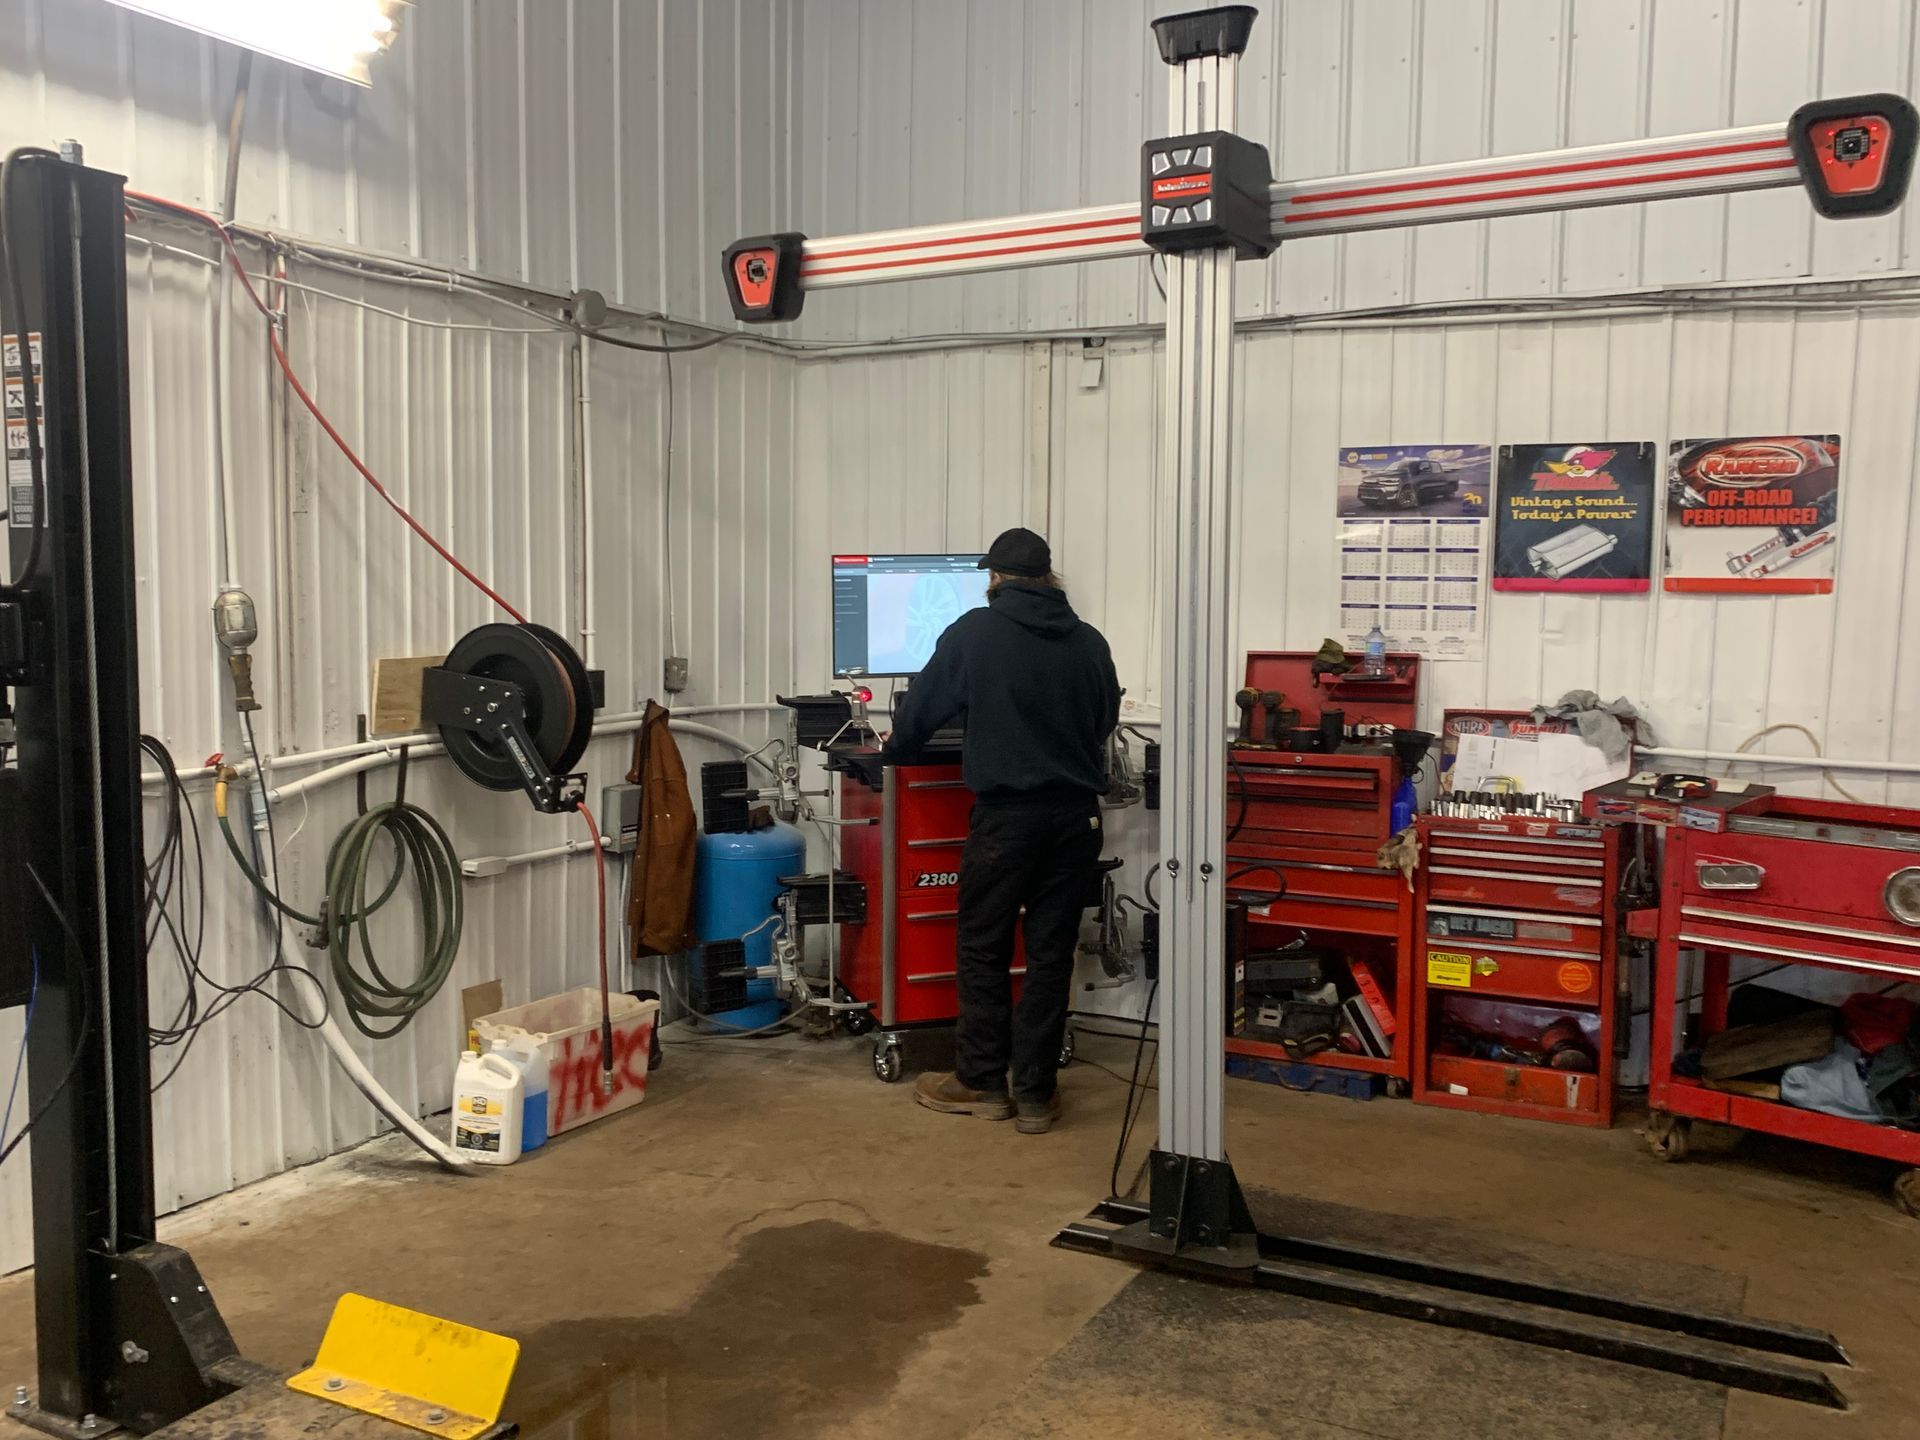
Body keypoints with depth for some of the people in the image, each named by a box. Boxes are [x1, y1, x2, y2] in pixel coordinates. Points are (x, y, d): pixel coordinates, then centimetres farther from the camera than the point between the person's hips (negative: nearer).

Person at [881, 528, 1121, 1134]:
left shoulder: (974, 632, -3)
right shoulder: (1090, 641, 6)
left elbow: (924, 704, 6)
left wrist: (894, 748, 26)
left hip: (1007, 814, -3)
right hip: (1077, 815, 3)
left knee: (983, 950, 10)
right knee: (1051, 954, 8)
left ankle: (981, 1083, 19)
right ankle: (1034, 1095, 12)